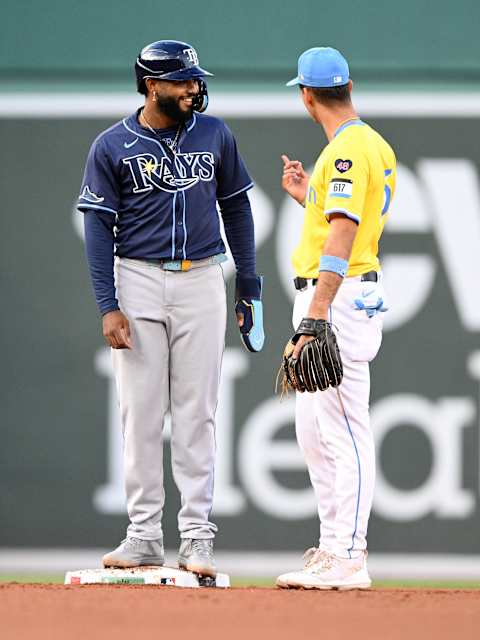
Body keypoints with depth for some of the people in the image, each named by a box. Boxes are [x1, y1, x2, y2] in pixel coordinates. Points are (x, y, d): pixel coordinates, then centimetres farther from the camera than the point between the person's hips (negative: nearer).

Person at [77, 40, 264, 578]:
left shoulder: (214, 135, 5)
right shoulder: (112, 146, -2)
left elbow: (235, 206, 13)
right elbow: (99, 228, -3)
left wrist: (248, 284, 10)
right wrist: (108, 306, -11)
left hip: (201, 282, 1)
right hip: (138, 284, -1)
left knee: (196, 413, 0)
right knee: (140, 412, 0)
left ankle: (196, 537, 2)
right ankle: (143, 535, 6)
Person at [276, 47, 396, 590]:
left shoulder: (348, 150, -15)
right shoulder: (370, 145, 16)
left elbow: (342, 238, -24)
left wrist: (317, 314, -30)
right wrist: (308, 195, 28)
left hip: (339, 299, -11)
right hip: (328, 298, 11)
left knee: (343, 430, -11)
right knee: (313, 429, 15)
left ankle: (348, 560, -12)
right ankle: (334, 549, 19)